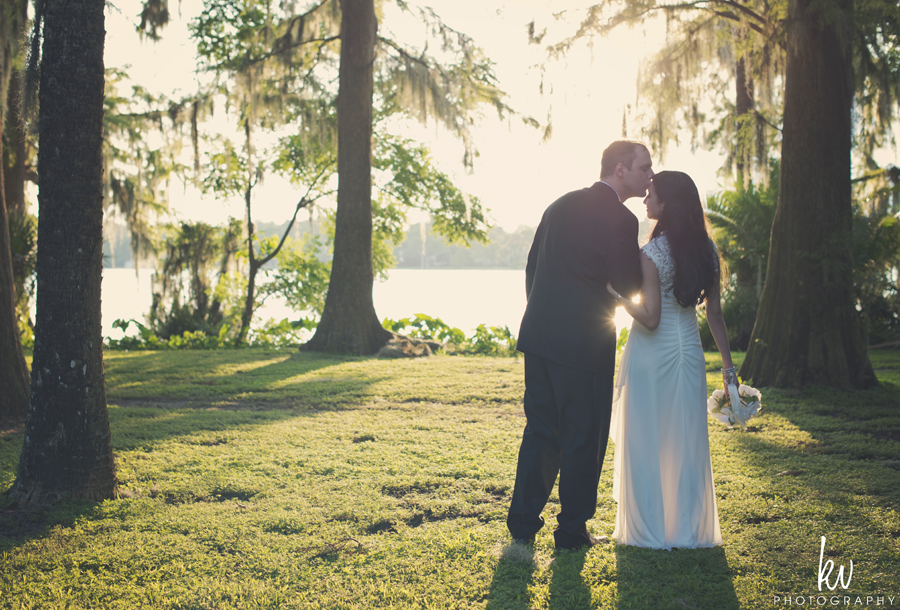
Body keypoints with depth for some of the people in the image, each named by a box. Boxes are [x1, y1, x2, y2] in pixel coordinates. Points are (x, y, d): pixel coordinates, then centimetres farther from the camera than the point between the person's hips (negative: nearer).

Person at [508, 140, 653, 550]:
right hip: (584, 343, -7)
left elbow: (532, 266, 14)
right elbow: (631, 287, -9)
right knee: (584, 437, 7)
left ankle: (523, 520, 22)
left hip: (538, 334, 7)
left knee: (540, 428, 16)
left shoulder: (561, 205, 10)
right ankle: (572, 531, 16)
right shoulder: (620, 220, -14)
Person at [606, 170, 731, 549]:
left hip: (652, 354, -5)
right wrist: (728, 365, 9)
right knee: (687, 442, 12)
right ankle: (688, 529, 18)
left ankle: (649, 529, 12)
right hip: (689, 351, 6)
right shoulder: (706, 250, 2)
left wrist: (614, 291, -14)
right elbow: (714, 313, 4)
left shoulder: (652, 254, -16)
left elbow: (650, 318, -18)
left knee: (646, 442, 6)